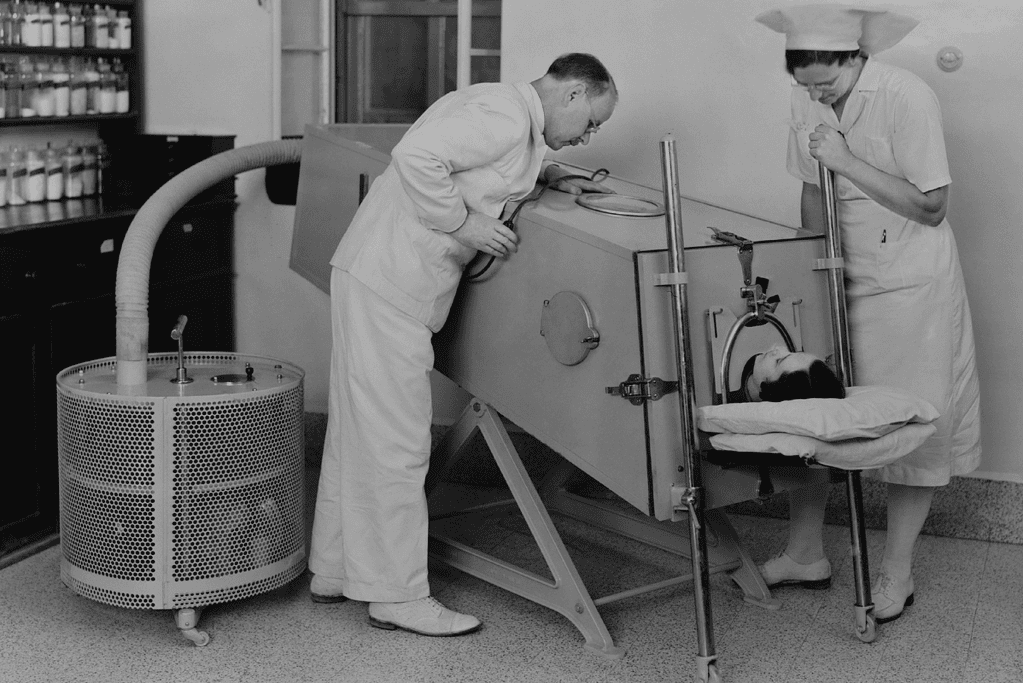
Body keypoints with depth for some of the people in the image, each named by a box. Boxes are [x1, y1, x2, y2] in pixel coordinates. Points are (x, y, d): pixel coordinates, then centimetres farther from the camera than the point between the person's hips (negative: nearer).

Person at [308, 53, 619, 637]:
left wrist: (554, 175, 21)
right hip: (388, 285, -11)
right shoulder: (505, 114, -15)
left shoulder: (516, 117, 16)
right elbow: (417, 155, -28)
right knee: (396, 442, -4)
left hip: (376, 279, 11)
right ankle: (399, 596, 4)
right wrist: (463, 223, -19)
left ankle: (334, 572, 28)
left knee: (358, 432, 16)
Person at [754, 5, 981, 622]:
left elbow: (931, 207, -19)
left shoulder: (907, 98, -19)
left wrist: (848, 161, -24)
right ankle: (806, 553, 20)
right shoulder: (807, 100, -1)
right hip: (839, 283, 5)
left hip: (911, 287, -5)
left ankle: (897, 572, 16)